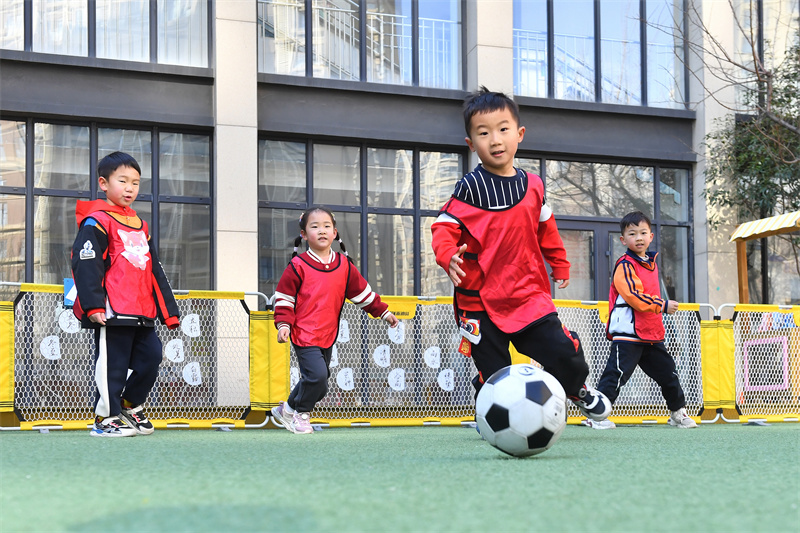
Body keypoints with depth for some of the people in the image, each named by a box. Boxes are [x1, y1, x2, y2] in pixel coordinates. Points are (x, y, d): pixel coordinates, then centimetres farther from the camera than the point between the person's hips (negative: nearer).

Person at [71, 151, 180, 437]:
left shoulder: (139, 225, 21)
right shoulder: (97, 221, -4)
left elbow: (154, 271, 24)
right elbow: (86, 265, -14)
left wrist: (169, 310, 20)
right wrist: (93, 305, -23)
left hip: (142, 314, 8)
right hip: (112, 313, -8)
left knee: (151, 358, 5)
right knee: (113, 365, -4)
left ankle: (131, 405, 24)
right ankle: (106, 418, 6)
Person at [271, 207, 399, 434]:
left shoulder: (344, 265, 6)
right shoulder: (298, 266, -8)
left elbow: (362, 292, 16)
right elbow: (283, 296, -4)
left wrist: (384, 313, 17)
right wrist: (283, 324, -14)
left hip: (328, 335, 6)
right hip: (304, 334, -6)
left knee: (320, 378, 12)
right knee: (317, 375, -16)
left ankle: (288, 409, 32)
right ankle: (300, 413, 9)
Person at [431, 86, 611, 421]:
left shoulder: (533, 186, 8)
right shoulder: (470, 187, -7)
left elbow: (545, 229, 23)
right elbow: (445, 227, -11)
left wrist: (560, 265, 30)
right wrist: (449, 256, -30)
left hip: (528, 293, 3)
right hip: (480, 301, -3)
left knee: (564, 352, -5)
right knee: (492, 374, -1)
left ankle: (578, 390, 27)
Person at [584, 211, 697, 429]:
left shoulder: (651, 263, 14)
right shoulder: (625, 266, -12)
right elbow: (634, 297, -22)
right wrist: (663, 305, -18)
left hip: (651, 334, 8)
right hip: (628, 333, -8)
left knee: (667, 372, 14)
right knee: (616, 374, -12)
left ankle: (678, 413, 29)